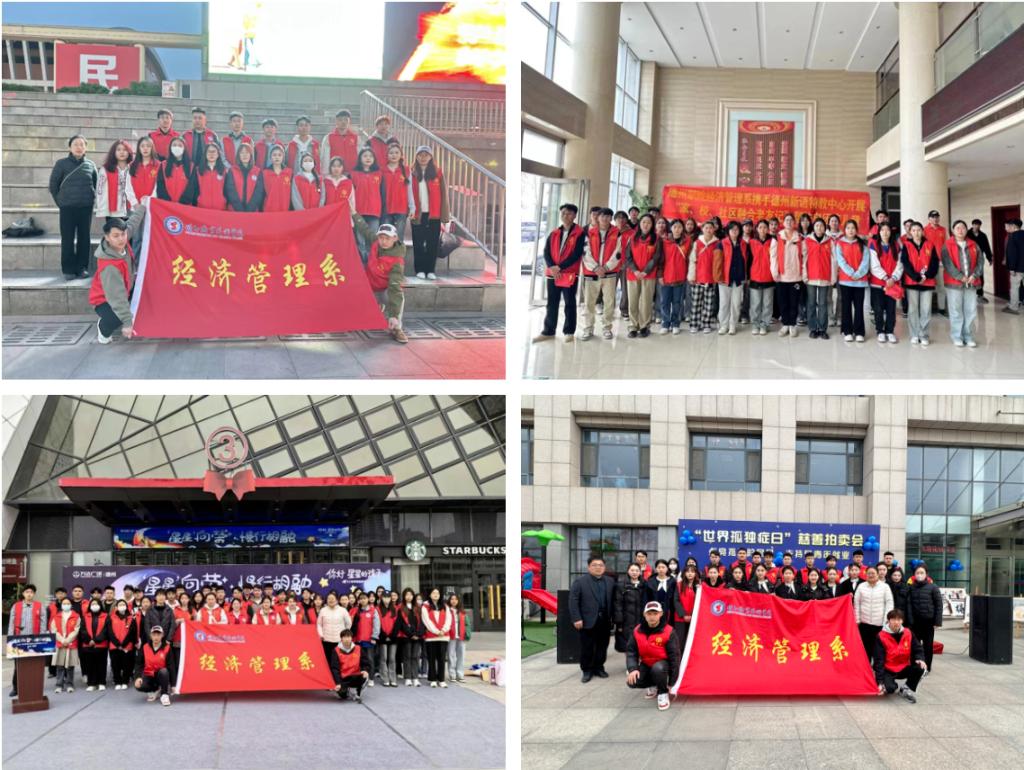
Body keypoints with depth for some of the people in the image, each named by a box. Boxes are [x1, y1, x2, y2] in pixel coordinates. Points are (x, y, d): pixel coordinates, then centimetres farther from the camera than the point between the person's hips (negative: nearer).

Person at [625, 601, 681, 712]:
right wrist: (632, 669, -24)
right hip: (646, 664, 4)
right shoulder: (637, 631, -7)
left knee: (658, 669, -40)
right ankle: (653, 686, 13)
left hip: (663, 663, -4)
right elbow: (631, 652, -3)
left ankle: (663, 693, -10)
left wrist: (672, 683, -16)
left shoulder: (668, 632, -18)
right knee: (631, 681, -20)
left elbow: (674, 656, -15)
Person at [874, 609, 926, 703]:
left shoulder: (908, 633, -3)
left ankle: (908, 689, -2)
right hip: (888, 671, -3)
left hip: (904, 668, 3)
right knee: (889, 688, -32)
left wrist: (920, 659, -23)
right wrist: (880, 682, -23)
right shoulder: (881, 637, -15)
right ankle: (896, 686, 8)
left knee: (920, 668, -26)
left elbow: (917, 650, 4)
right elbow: (879, 661, -16)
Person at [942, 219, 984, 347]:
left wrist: (974, 275, -11)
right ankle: (957, 337, 7)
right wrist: (960, 277, -17)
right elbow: (948, 264, -11)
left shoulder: (973, 245, 11)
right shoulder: (947, 246, -2)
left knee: (971, 311, 4)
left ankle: (968, 336, 12)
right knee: (956, 311, 0)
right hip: (954, 283, -4)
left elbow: (980, 262, 6)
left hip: (971, 283, 4)